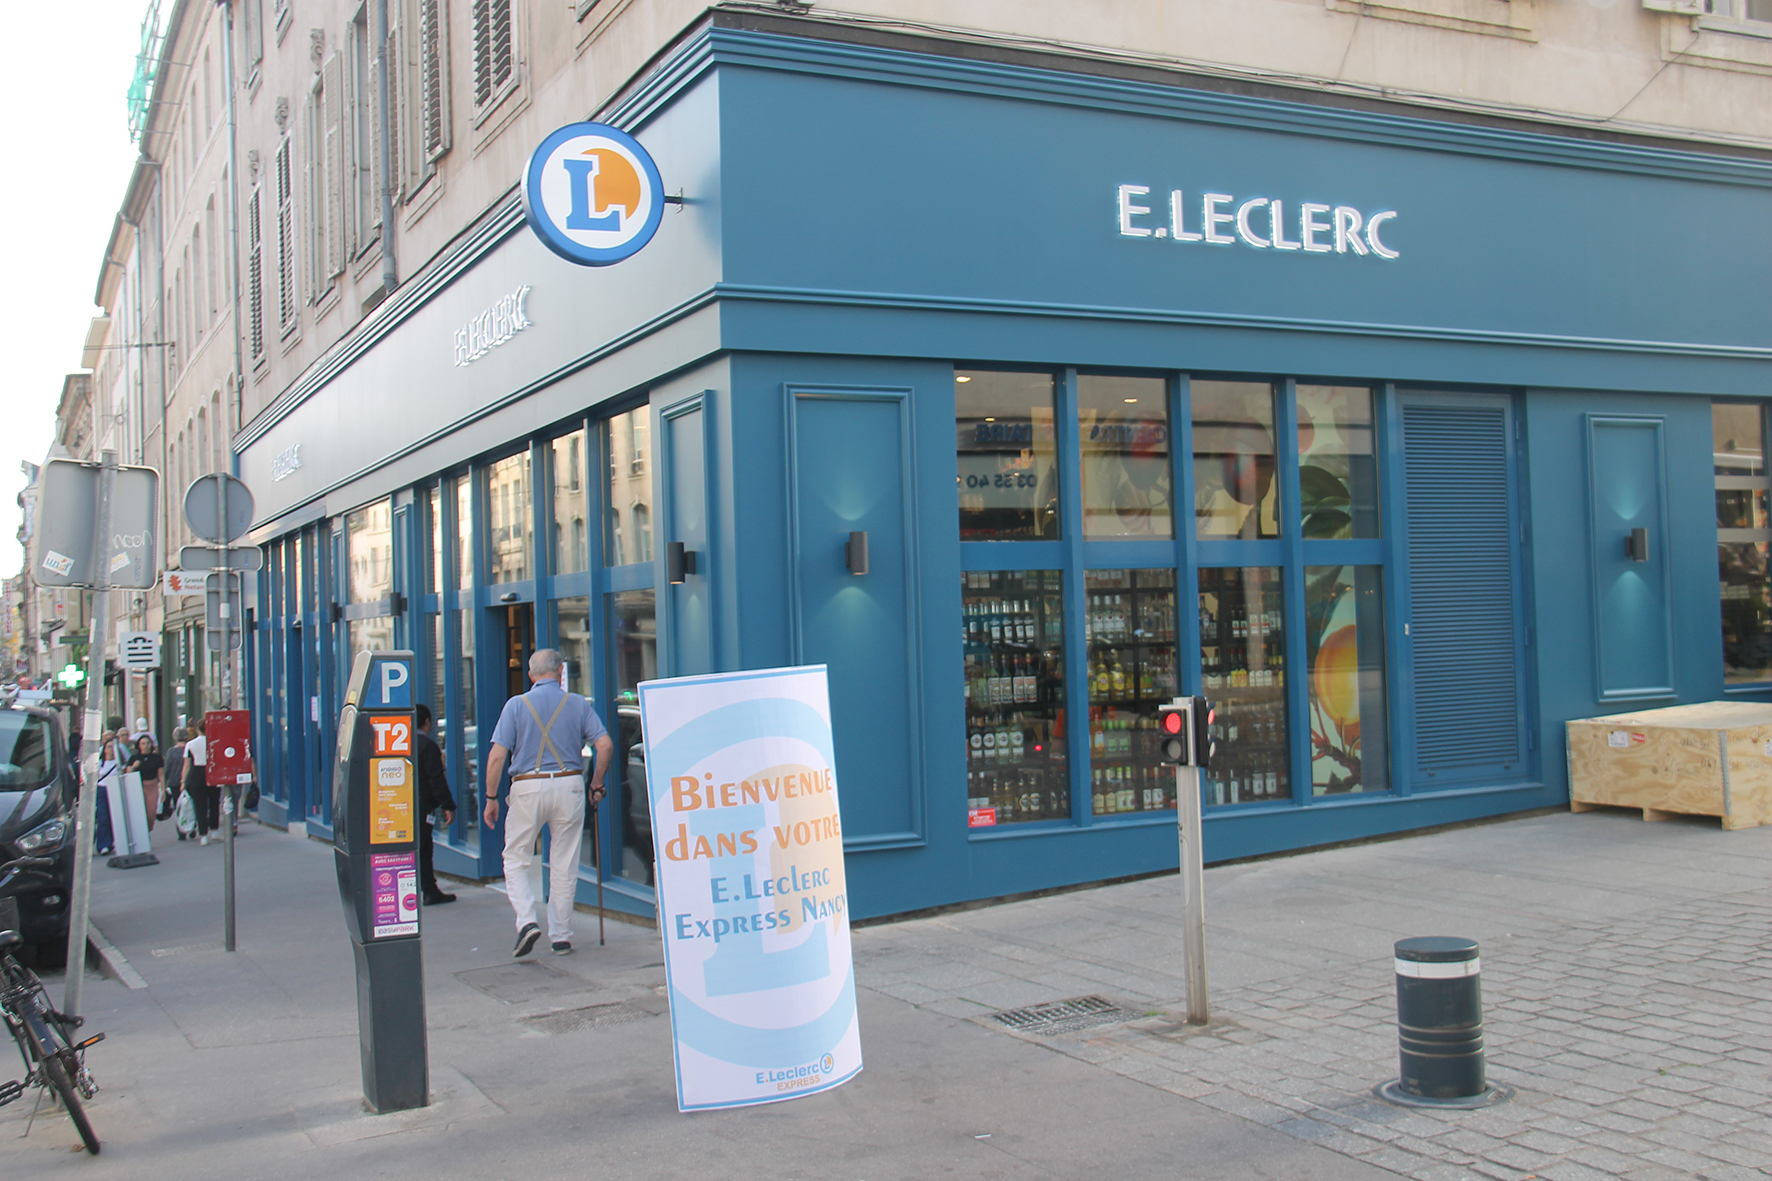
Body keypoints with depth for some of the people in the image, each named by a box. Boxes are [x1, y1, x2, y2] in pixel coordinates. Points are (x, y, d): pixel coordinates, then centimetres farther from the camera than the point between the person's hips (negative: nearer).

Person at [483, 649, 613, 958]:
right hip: (569, 785, 2)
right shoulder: (578, 704, 4)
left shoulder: (517, 705, 1)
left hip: (528, 787, -1)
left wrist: (491, 797, 1)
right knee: (565, 865, 9)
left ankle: (527, 921, -8)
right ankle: (561, 937, 14)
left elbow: (497, 755, -5)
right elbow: (605, 745, -4)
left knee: (516, 860, 10)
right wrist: (597, 786, 8)